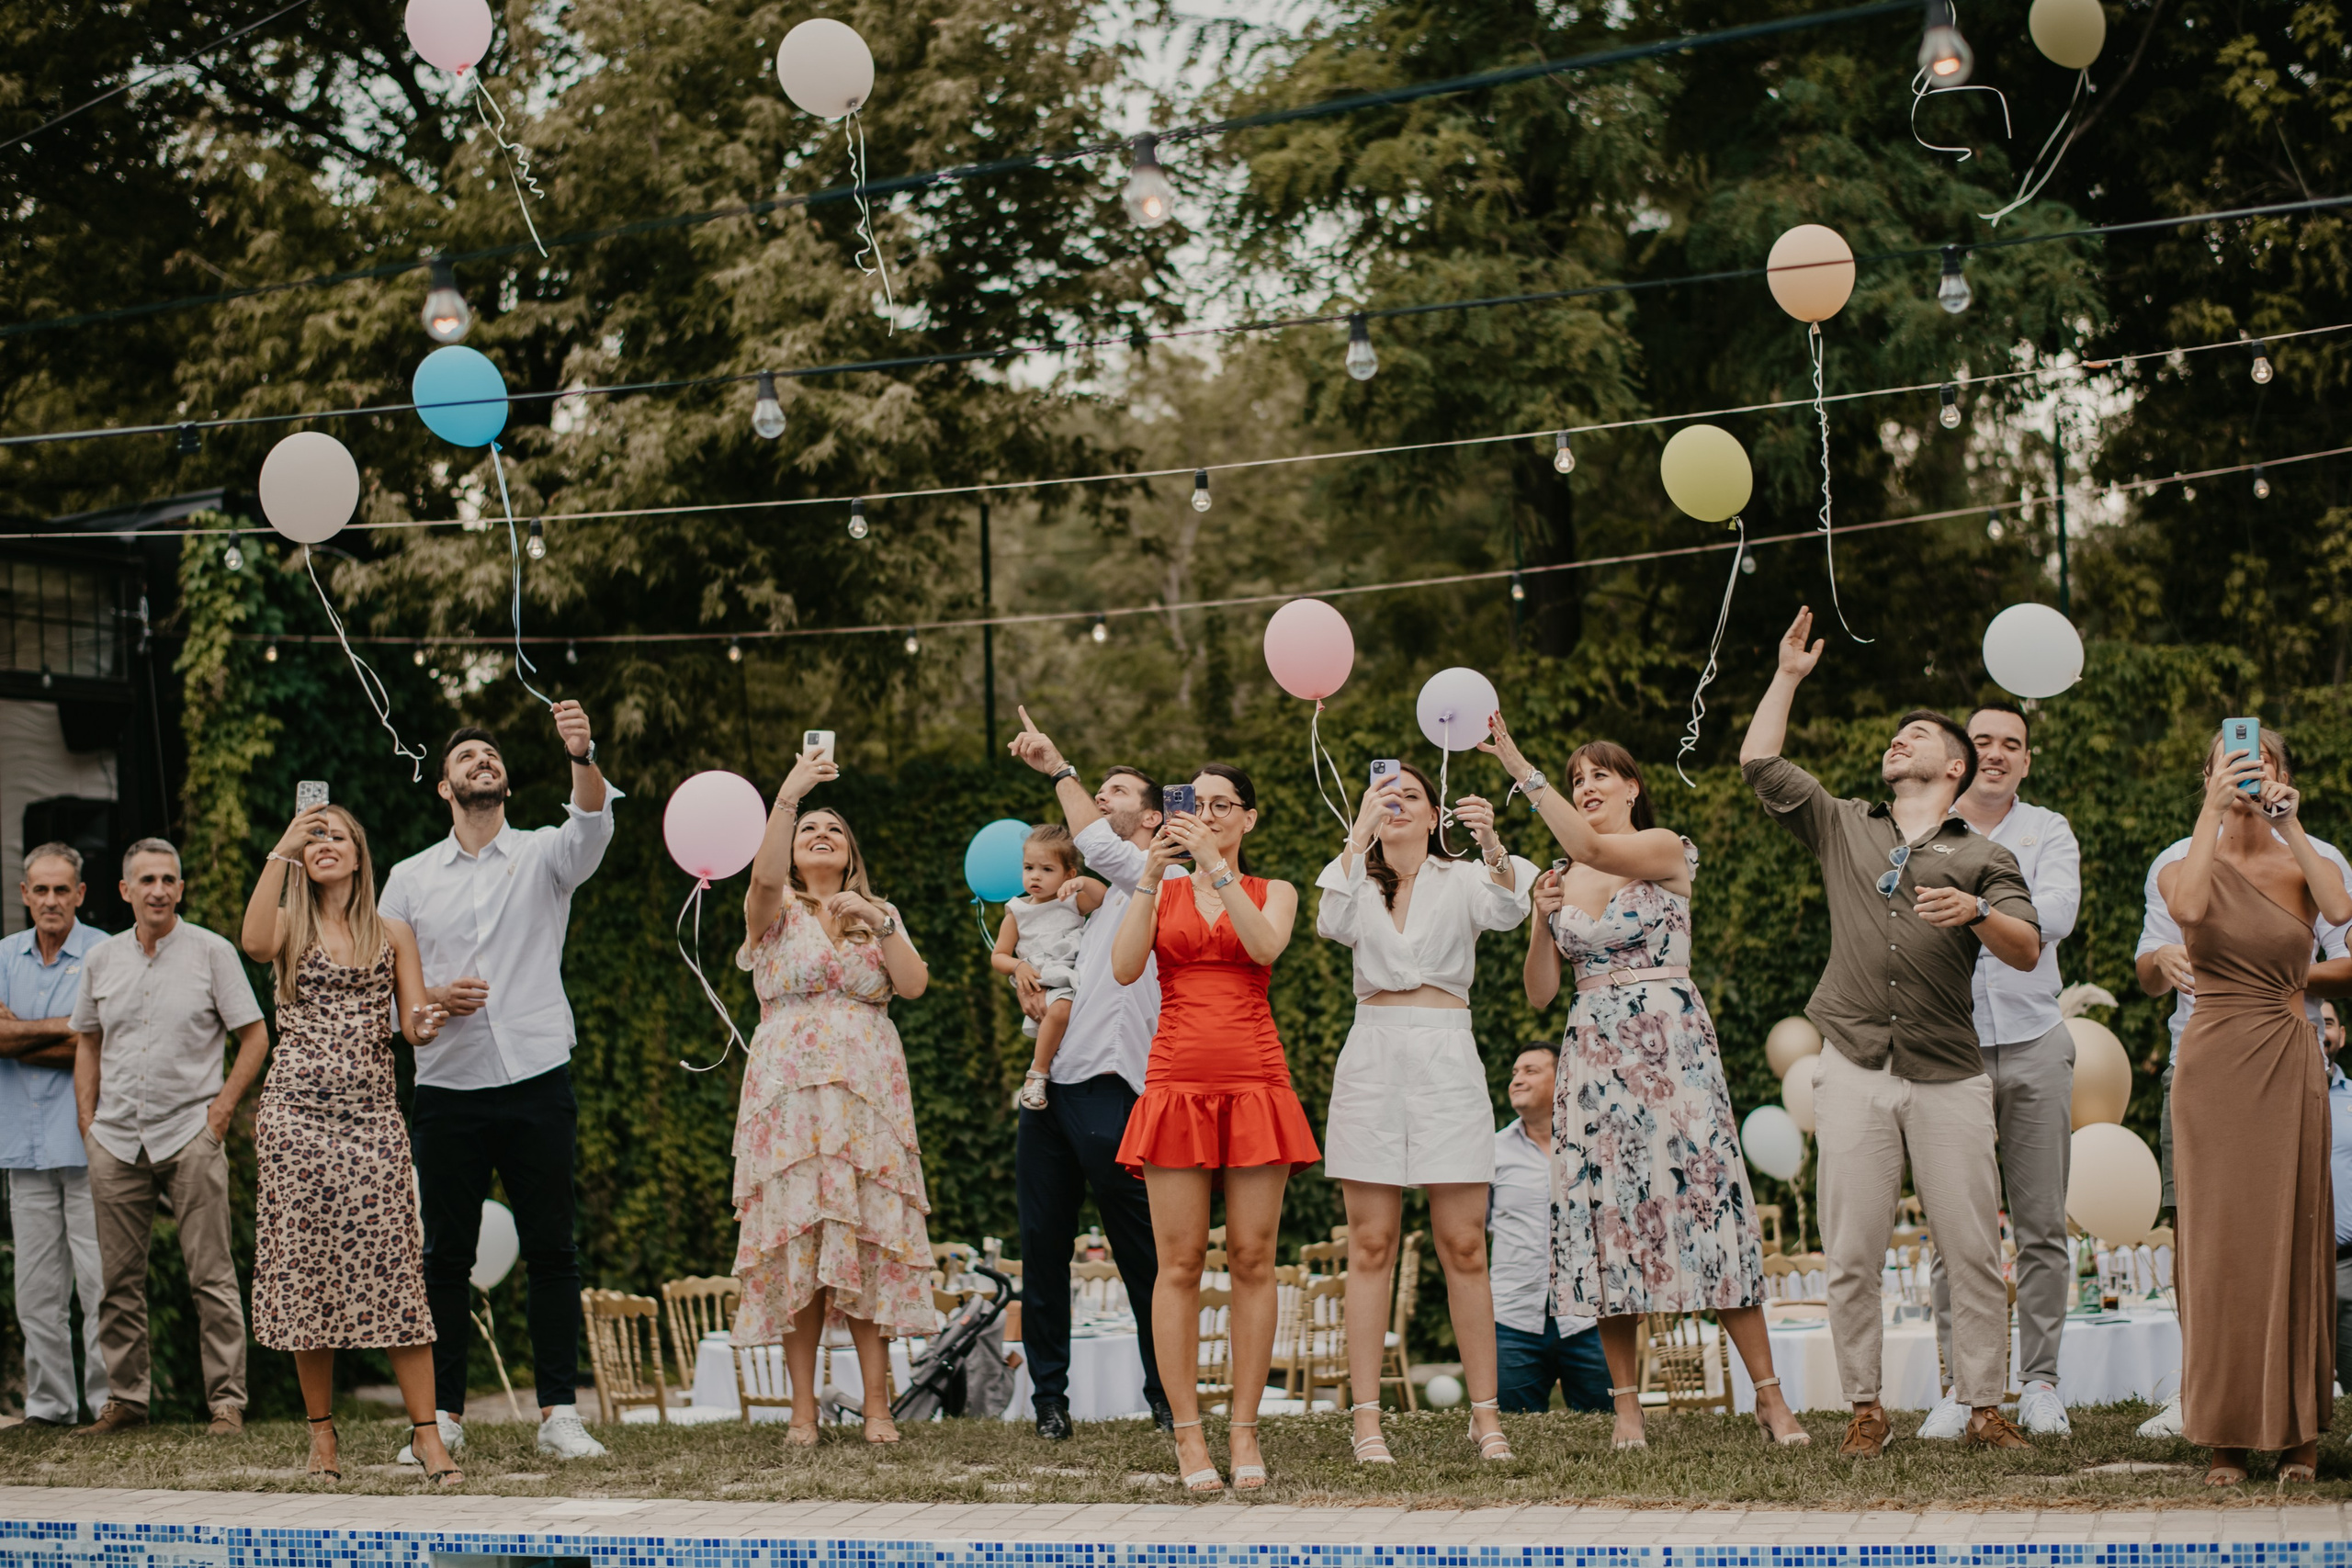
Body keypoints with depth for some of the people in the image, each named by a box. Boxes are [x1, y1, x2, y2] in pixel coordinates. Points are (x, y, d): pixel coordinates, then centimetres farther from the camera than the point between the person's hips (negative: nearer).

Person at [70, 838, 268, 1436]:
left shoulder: (211, 952, 0)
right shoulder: (101, 960, 10)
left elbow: (255, 1037, 2)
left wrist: (222, 1107, -6)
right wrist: (87, 1122, 10)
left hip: (190, 1134, -4)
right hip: (116, 1140, 4)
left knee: (211, 1275, -5)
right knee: (119, 1278, 6)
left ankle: (226, 1400, -2)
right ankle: (125, 1397, 14)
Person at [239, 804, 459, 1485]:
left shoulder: (392, 934, 12)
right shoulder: (291, 927, 8)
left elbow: (412, 1024, 6)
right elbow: (254, 943, -17)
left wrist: (426, 1022, -19)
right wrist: (280, 851, -14)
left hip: (372, 1114, 0)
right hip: (297, 1114, 0)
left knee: (391, 1267, -8)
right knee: (306, 1265, 0)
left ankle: (425, 1430, -9)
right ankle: (321, 1429, 9)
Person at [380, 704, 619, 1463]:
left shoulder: (545, 854, 6)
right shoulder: (410, 879, 11)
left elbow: (593, 821, -16)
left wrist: (583, 758, -36)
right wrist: (431, 997, -9)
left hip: (537, 1081, -1)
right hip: (448, 1086, 1)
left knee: (551, 1251, 0)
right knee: (446, 1256, 3)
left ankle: (559, 1414, 3)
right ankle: (444, 1415, 8)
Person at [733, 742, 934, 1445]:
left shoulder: (879, 914, 17)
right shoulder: (777, 909, 8)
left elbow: (914, 985, 3)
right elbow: (763, 876, -17)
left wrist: (879, 924, -8)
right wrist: (788, 796, -26)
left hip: (867, 1094, 2)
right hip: (790, 1090, -2)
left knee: (868, 1241, -4)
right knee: (797, 1242, -6)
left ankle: (877, 1405, -3)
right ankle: (803, 1409, -3)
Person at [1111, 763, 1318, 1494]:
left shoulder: (1273, 894, 12)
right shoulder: (1159, 894, 14)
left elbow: (1265, 947, -11)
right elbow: (1124, 968, -4)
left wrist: (1216, 865, -17)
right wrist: (1153, 872, -10)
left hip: (1254, 1081, 0)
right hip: (1177, 1083, 0)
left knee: (1252, 1260, -2)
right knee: (1179, 1263, -5)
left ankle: (1244, 1431, 3)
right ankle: (1188, 1435, -3)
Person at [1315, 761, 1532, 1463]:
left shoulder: (1462, 879, 10)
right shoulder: (1358, 882, 13)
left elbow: (1505, 911, -13)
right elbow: (1333, 923, -10)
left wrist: (1492, 843, -32)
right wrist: (1360, 833, -17)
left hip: (1447, 1062, -1)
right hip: (1373, 1057, 1)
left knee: (1464, 1247, -2)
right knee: (1371, 1245, -1)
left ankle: (1486, 1415, 3)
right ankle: (1367, 1417, -2)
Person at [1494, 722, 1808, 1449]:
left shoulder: (1666, 851, 0)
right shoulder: (1564, 879, 14)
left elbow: (1593, 848, -22)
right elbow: (1540, 993, 14)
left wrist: (1518, 767, -24)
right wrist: (1544, 920, -3)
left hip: (1669, 1045, -5)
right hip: (1592, 1055, 5)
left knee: (1702, 1198, -8)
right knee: (1605, 1213, -1)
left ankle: (1770, 1396, -4)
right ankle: (1626, 1403, 3)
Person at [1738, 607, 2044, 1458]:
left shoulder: (1983, 857, 11)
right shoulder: (1843, 827, 17)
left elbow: (2027, 950, -1)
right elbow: (1759, 762, 14)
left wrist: (1976, 912, -19)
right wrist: (1789, 675, 18)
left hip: (1949, 1076, -1)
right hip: (1855, 1069, 1)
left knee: (1972, 1248, -4)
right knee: (1851, 1252, -2)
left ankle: (1984, 1408, 2)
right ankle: (1865, 1409, 6)